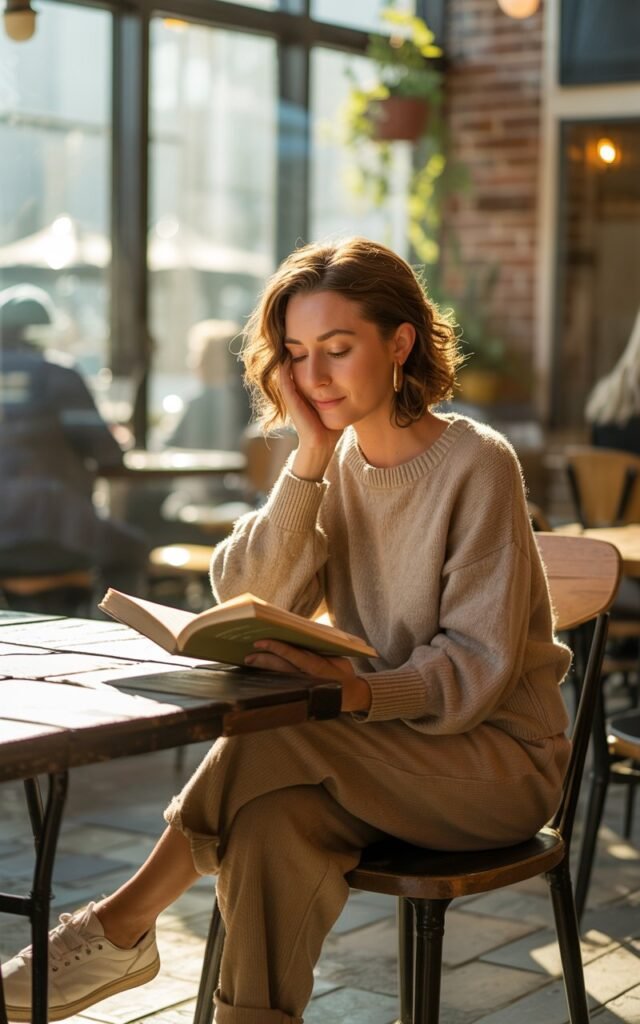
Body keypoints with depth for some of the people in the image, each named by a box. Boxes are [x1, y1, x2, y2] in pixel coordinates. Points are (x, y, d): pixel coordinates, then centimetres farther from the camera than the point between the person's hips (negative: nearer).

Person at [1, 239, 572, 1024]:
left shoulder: (476, 465, -13)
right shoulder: (340, 461, 6)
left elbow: (480, 663, -17)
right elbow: (250, 601, -7)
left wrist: (363, 693, -35)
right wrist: (312, 456, -14)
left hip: (498, 754, -4)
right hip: (391, 744, 5)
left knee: (272, 736, -30)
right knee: (273, 819, -31)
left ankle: (122, 925, -18)